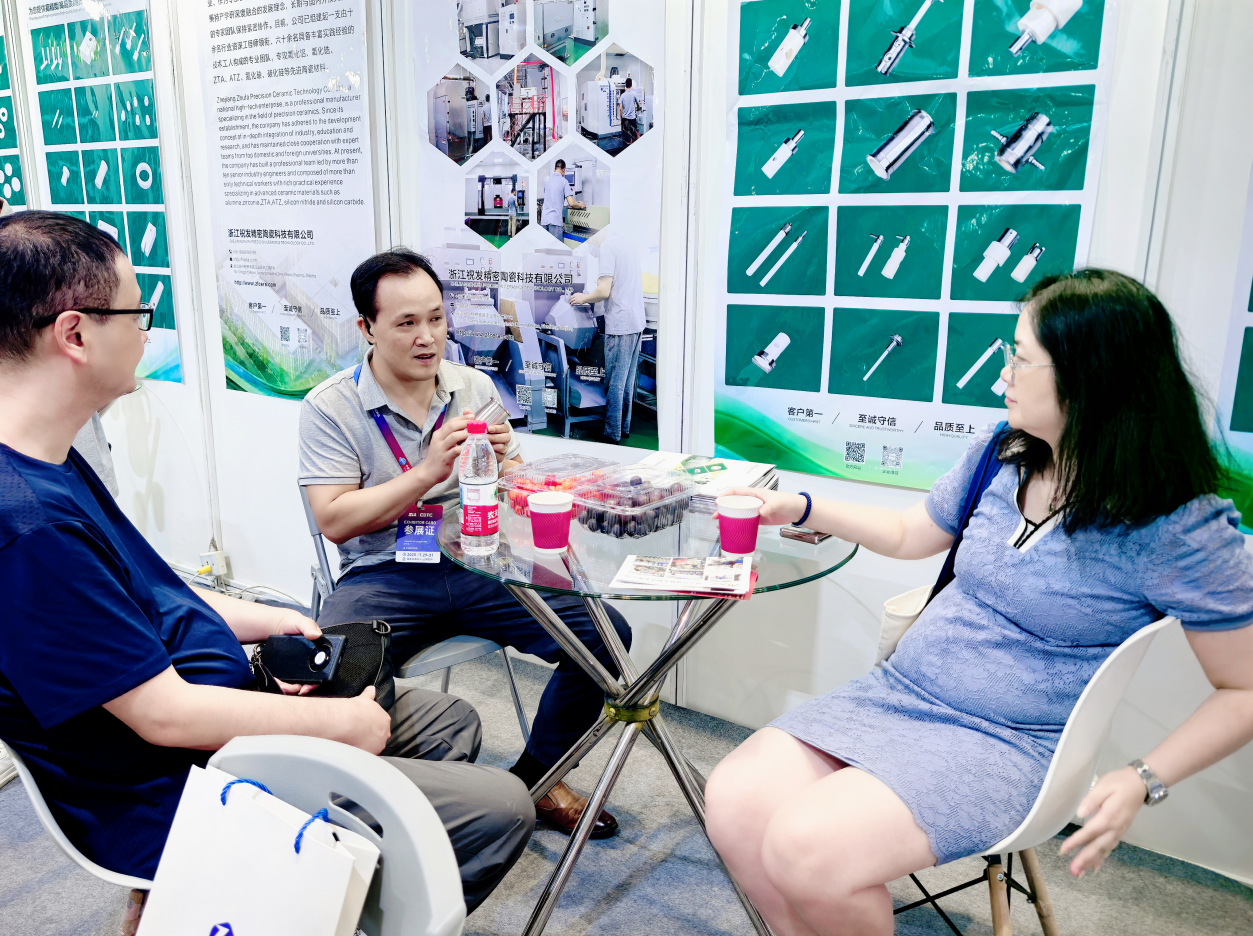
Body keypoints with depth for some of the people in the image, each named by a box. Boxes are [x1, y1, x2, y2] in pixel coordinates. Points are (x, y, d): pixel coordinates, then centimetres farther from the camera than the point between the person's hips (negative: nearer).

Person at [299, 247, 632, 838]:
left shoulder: (476, 389, 10)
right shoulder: (330, 407, -2)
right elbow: (335, 521, -11)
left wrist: (503, 464, -13)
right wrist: (429, 470, -19)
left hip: (478, 567, 3)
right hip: (383, 576, -3)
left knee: (603, 634, -15)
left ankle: (534, 777, 8)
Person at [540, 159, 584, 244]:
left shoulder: (546, 180, 12)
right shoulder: (563, 181, -3)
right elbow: (571, 203, -9)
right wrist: (580, 205, 11)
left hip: (544, 219, 6)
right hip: (555, 219, -6)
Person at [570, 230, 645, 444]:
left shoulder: (607, 246, -12)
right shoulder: (629, 244, 13)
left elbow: (604, 291, -17)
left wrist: (583, 298, -2)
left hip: (619, 325, -9)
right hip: (636, 322, 9)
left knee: (614, 383, -2)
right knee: (627, 381, 15)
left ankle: (612, 434, 3)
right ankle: (624, 428, 24)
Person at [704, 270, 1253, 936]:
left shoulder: (1179, 530, -12)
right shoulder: (1002, 452, 5)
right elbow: (911, 535, 20)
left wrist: (1143, 781, -13)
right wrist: (801, 508, 15)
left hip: (1005, 745, -5)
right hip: (897, 692, 6)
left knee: (807, 850, -27)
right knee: (733, 801, -13)